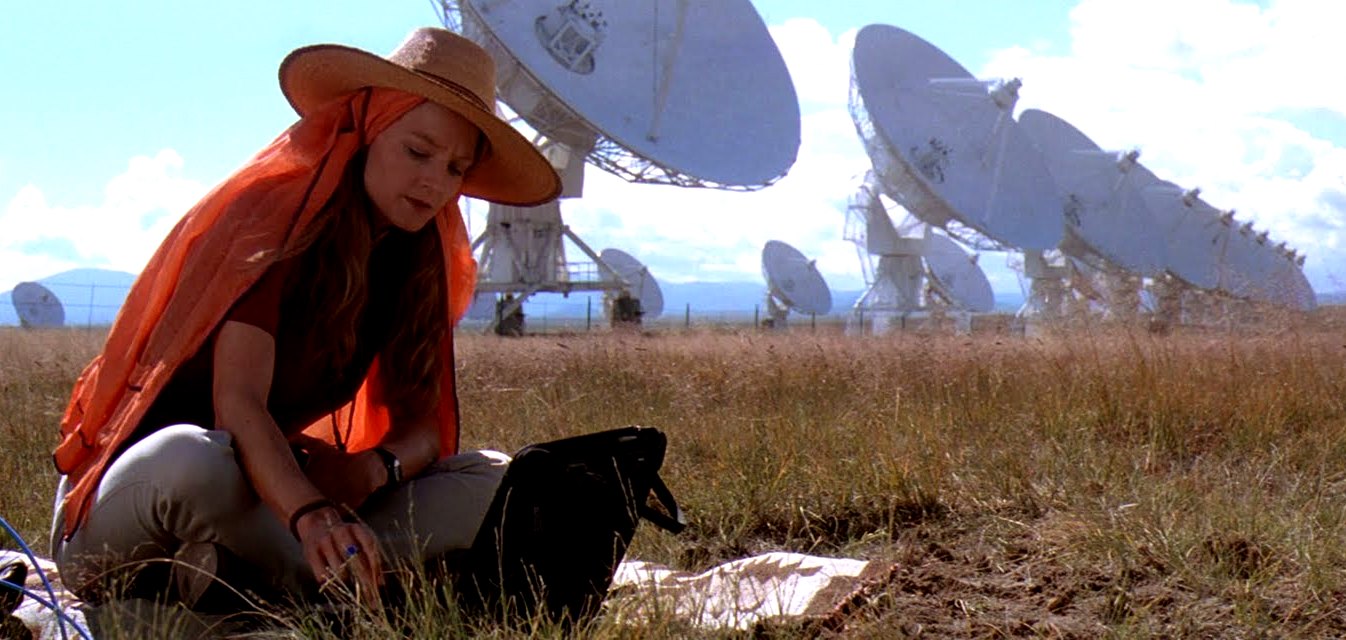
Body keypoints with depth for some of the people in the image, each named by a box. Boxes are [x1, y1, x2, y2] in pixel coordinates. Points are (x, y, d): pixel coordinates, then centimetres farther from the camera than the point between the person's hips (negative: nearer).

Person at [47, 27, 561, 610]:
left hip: (263, 488, 7)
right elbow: (237, 404, -30)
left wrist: (378, 465, -23)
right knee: (198, 459, -42)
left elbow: (422, 420, 2)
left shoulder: (416, 256, 5)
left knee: (488, 479, -8)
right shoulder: (271, 218, -17)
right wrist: (311, 516, -49)